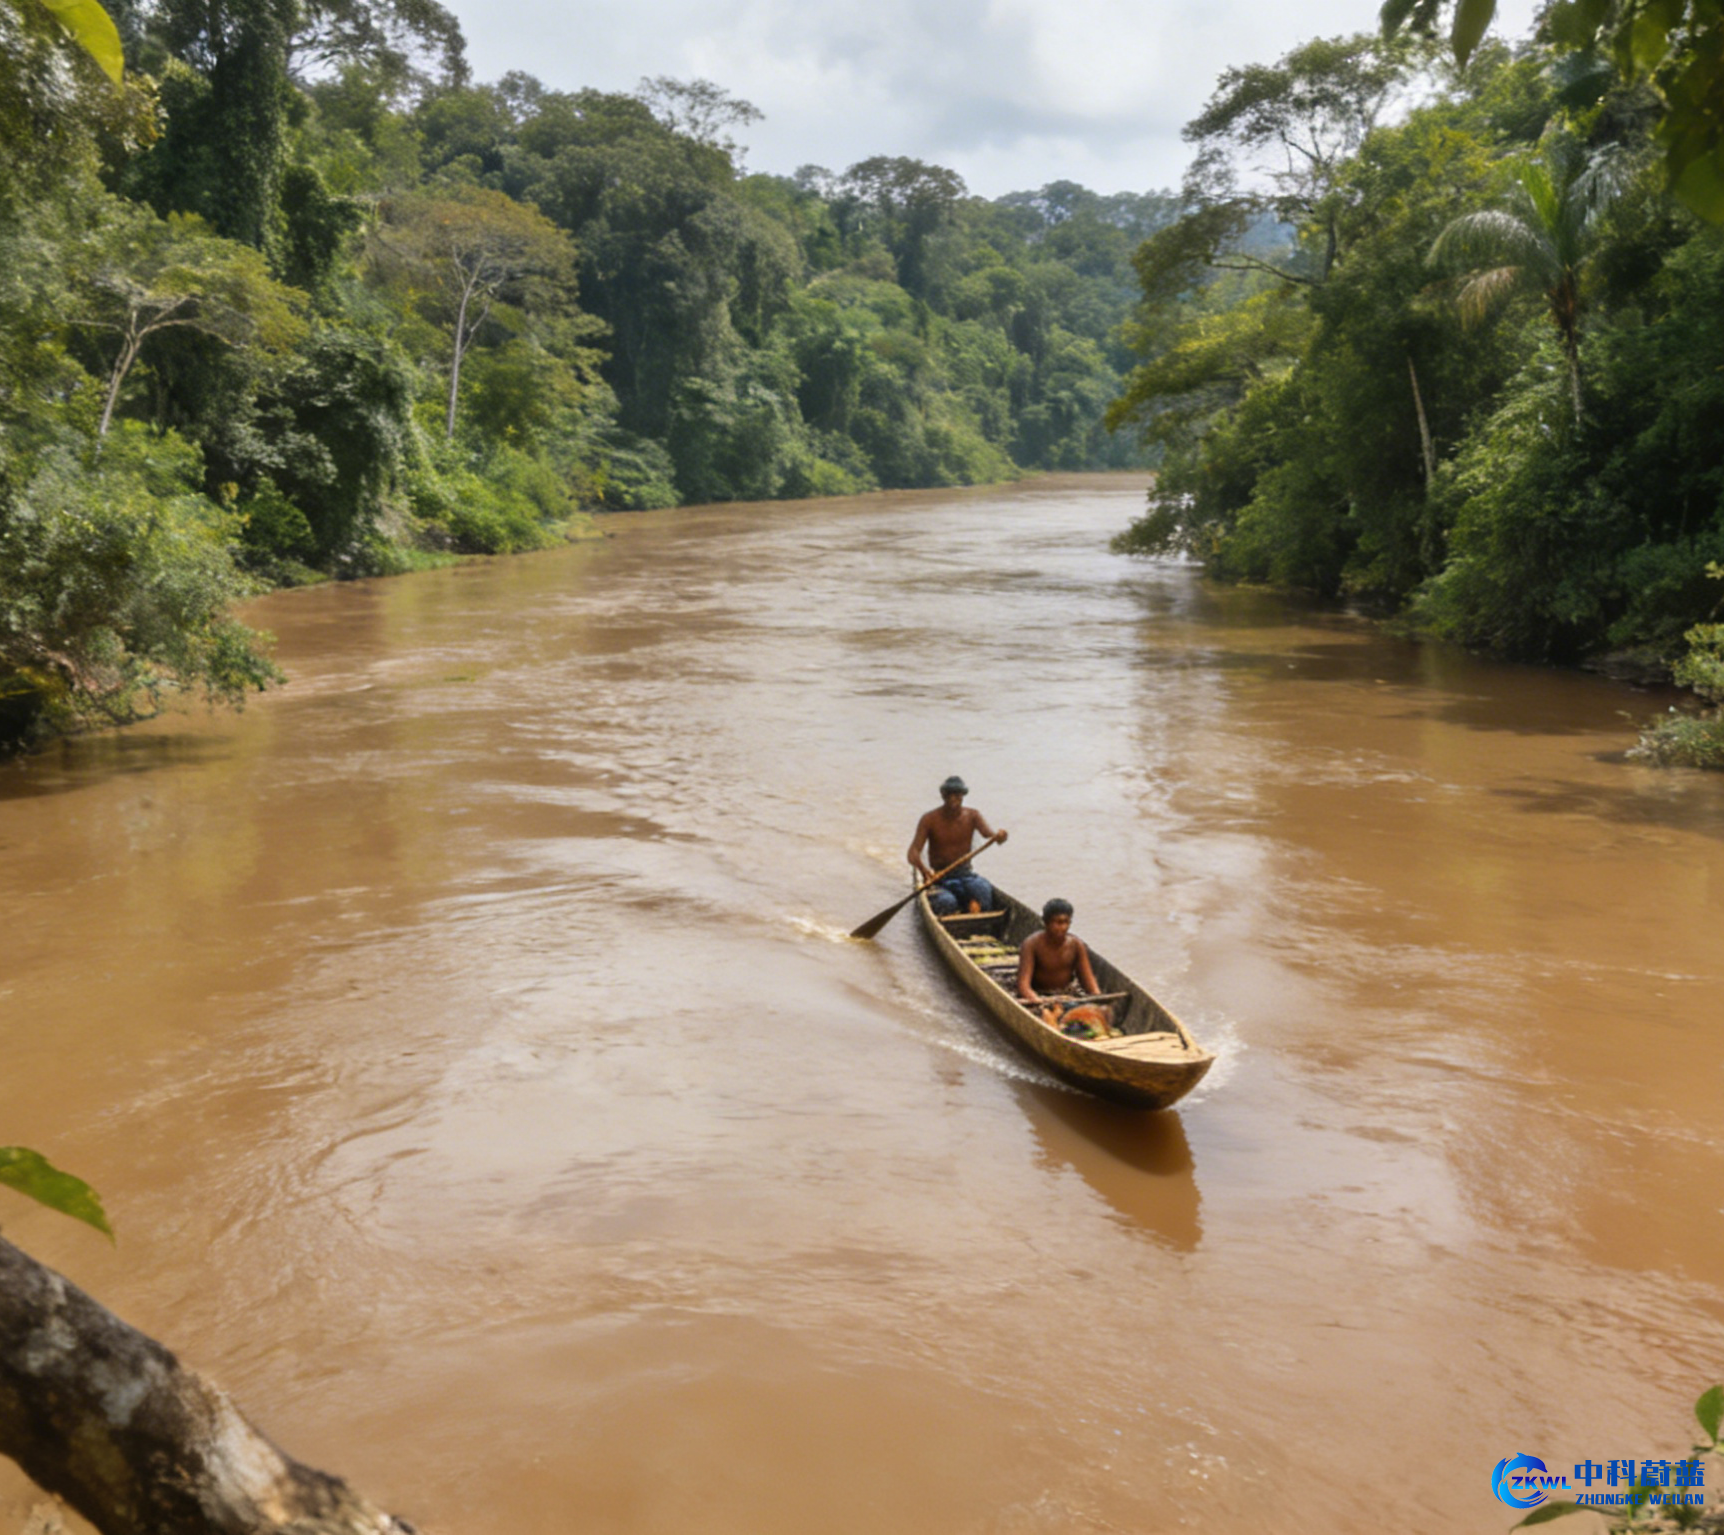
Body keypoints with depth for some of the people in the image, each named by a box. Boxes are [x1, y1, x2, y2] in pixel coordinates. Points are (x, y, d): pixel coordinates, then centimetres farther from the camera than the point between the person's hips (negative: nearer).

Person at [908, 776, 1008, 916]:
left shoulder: (972, 816, 2)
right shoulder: (930, 820, -6)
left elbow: (988, 833, -18)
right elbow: (913, 852, -14)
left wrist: (998, 836, -45)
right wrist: (923, 869, -38)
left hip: (965, 874, 2)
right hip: (938, 878, -2)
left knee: (983, 889, -32)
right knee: (947, 902, -35)